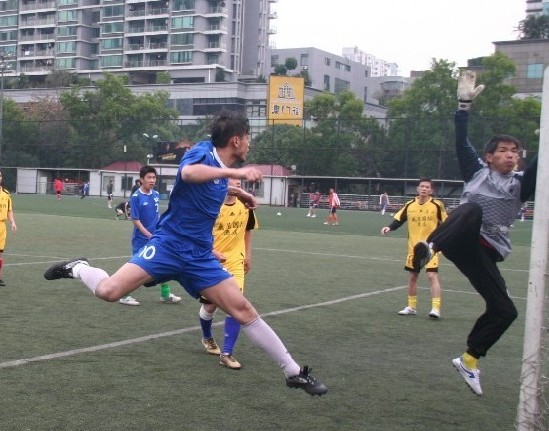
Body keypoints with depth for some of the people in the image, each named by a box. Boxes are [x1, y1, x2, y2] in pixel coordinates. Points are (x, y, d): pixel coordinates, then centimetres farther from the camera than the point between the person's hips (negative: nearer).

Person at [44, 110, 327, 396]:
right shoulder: (203, 152, -12)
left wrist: (237, 192, 30)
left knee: (243, 310, -1)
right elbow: (189, 172, -39)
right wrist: (235, 172, -43)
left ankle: (294, 373, 6)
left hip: (200, 256, 7)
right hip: (169, 244, -6)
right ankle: (77, 269, 13)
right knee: (109, 291, -22)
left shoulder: (221, 168, 12)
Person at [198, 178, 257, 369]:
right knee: (210, 306, 11)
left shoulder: (245, 205, -1)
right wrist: (212, 252, -22)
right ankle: (207, 338, 43)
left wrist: (248, 256, 15)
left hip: (235, 263, 3)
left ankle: (226, 353, -6)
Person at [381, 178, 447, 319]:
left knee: (432, 276, -15)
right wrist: (389, 228, -14)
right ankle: (411, 307, 25)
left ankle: (436, 309, -12)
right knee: (412, 277, 11)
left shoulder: (437, 205, -7)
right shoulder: (409, 205, 1)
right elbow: (398, 219, 4)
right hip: (414, 248, 4)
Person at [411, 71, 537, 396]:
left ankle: (470, 361, 19)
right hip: (461, 240, -3)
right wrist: (465, 105, -3)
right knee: (472, 209, -36)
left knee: (505, 311, 0)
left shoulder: (521, 184, 15)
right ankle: (429, 248, -57)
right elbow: (462, 143, 5)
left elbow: (541, 161, 0)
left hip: (485, 254, 4)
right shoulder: (477, 171, 14)